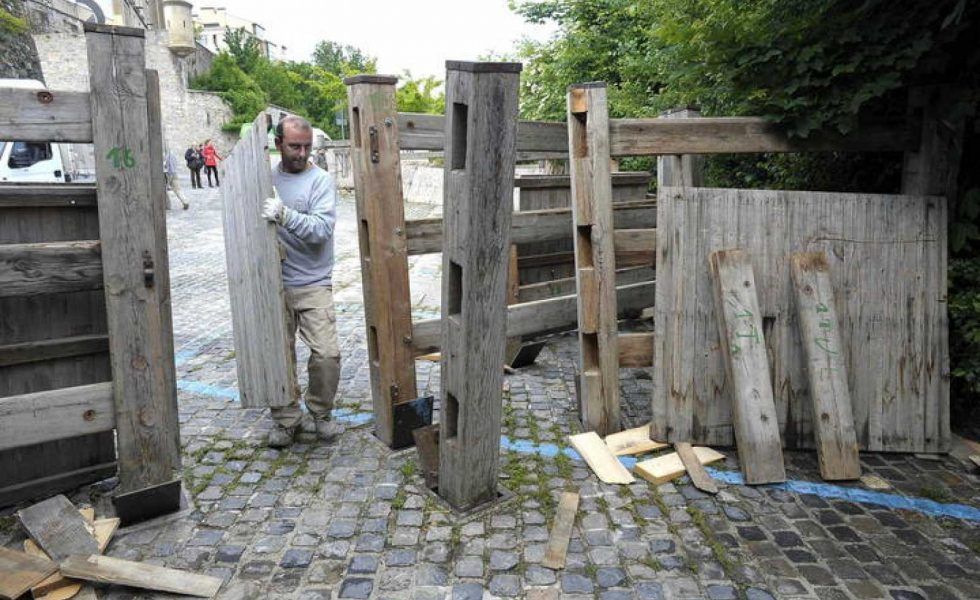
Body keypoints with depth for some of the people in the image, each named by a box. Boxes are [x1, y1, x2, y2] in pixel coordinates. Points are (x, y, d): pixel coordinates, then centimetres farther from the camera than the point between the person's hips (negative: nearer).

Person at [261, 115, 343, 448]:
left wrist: (284, 215, -32)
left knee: (327, 354, -7)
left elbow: (322, 229, -19)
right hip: (274, 284, 3)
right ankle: (286, 420, 22)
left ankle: (321, 412, 17)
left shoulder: (322, 180, -5)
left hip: (313, 285, -3)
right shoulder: (266, 178, 7)